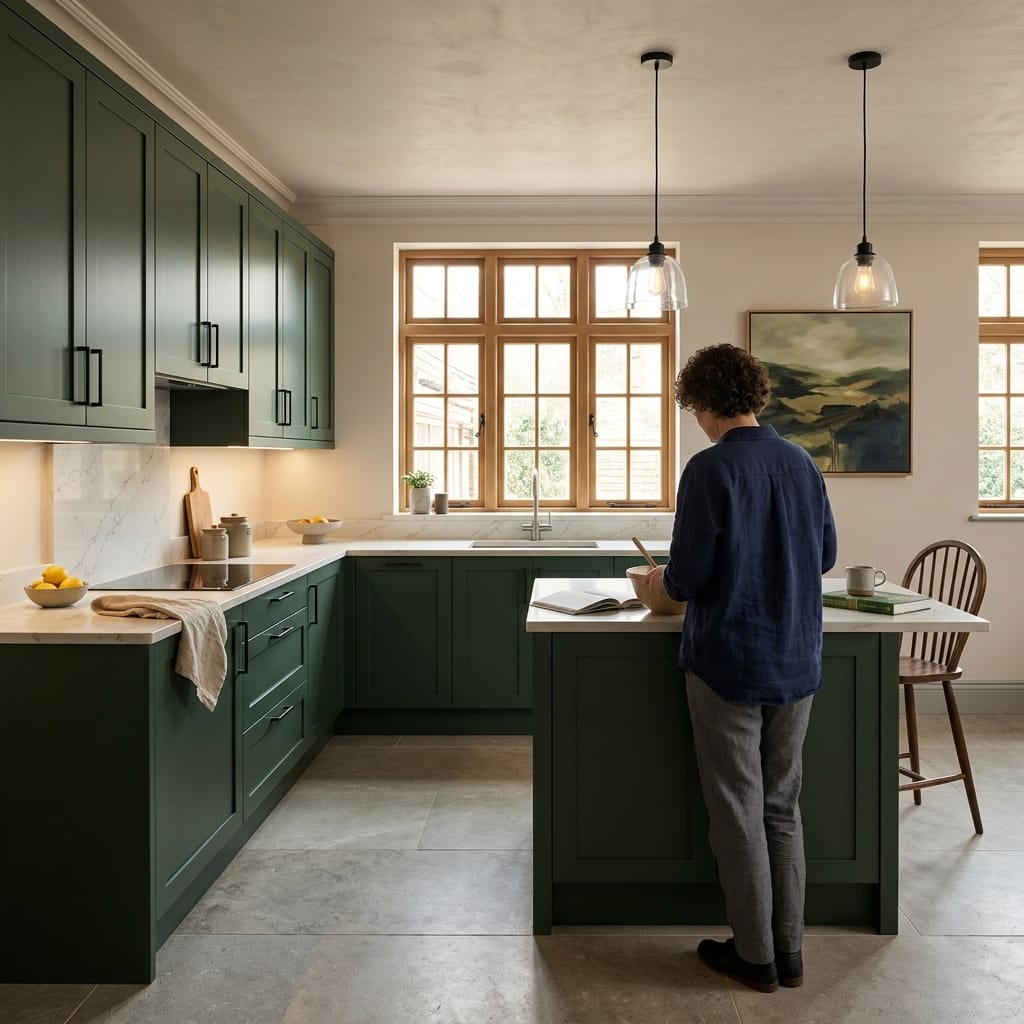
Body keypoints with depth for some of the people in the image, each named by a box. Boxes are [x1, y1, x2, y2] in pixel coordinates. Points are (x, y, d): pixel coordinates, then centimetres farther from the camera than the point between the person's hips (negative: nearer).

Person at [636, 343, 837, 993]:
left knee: (739, 812, 8)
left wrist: (663, 580, 4)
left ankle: (756, 956, 21)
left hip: (728, 663, -6)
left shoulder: (710, 469, -16)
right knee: (784, 806, 17)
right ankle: (790, 951, 27)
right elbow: (826, 556, 12)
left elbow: (688, 576, -17)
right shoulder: (803, 464, 3)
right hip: (798, 664, 6)